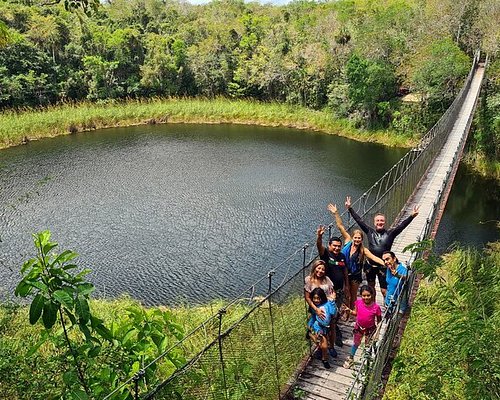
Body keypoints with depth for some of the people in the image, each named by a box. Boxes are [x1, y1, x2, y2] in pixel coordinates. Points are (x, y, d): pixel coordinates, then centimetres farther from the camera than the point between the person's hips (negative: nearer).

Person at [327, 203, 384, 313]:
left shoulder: (363, 250, -11)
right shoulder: (348, 241, -8)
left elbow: (374, 258, -20)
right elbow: (341, 227, -11)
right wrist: (336, 213, -14)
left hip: (355, 276, -1)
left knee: (353, 295, 16)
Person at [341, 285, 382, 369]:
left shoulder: (376, 307, -26)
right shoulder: (358, 302, -20)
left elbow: (379, 320, -13)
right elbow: (355, 312, -3)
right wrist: (349, 310, -22)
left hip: (370, 329, -2)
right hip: (359, 327, 2)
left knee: (368, 345, 20)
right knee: (356, 343, 23)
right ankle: (350, 358, 46)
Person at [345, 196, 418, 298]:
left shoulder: (390, 233, -2)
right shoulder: (370, 231, 1)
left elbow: (401, 225, -11)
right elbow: (359, 220, 1)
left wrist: (412, 216, -23)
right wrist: (350, 208, -1)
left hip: (383, 266, -3)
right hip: (370, 265, 3)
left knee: (384, 290, -3)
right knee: (371, 287, 18)